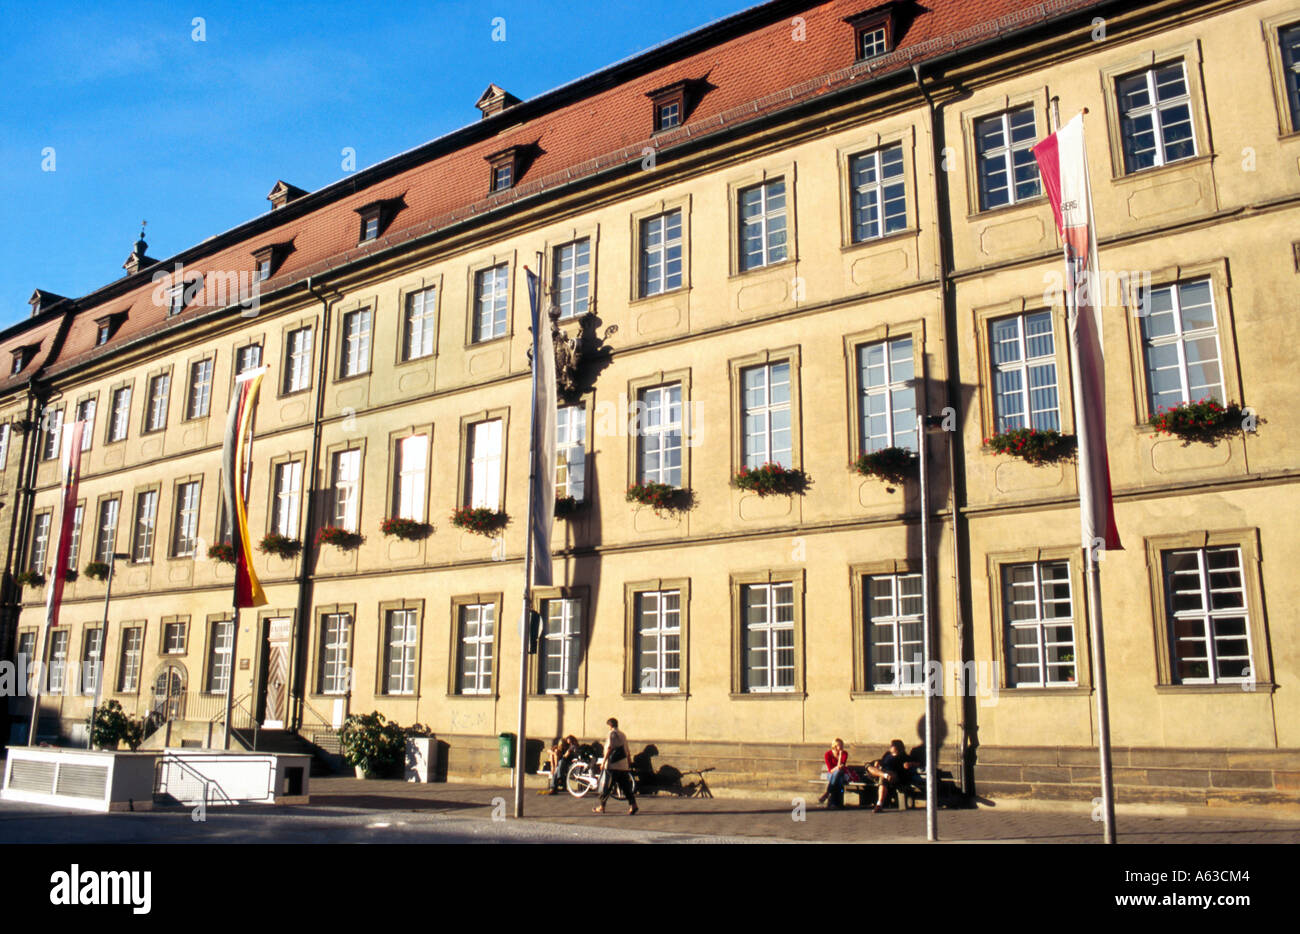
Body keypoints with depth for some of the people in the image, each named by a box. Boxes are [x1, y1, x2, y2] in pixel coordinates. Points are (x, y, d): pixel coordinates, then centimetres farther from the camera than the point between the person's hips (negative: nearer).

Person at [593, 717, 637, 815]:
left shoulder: (612, 733, -5)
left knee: (607, 787, 1)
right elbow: (628, 752, 19)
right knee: (626, 786, 6)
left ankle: (601, 807, 6)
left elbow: (609, 748, -13)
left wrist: (603, 762, -10)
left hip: (613, 766, -7)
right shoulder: (622, 735, 18)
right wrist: (629, 764, 25)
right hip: (624, 766, 7)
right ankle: (633, 805, -4)